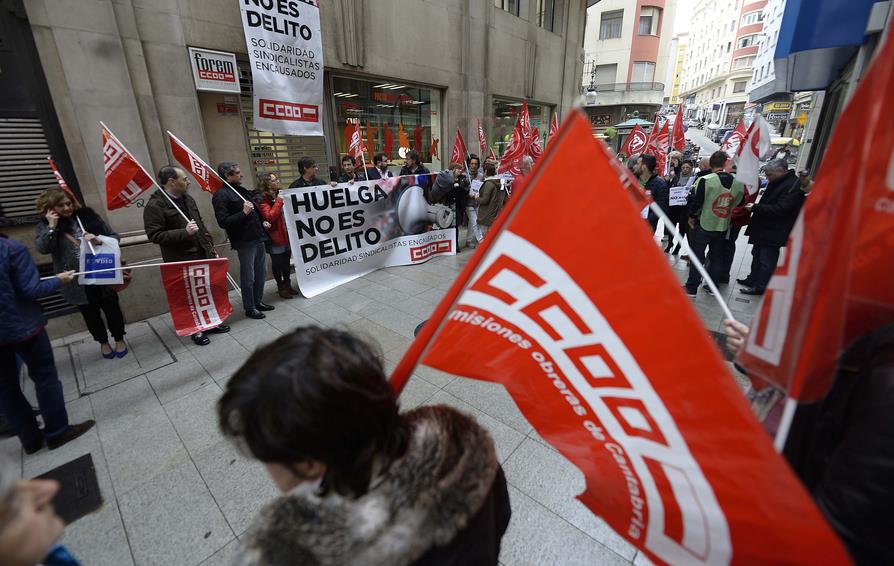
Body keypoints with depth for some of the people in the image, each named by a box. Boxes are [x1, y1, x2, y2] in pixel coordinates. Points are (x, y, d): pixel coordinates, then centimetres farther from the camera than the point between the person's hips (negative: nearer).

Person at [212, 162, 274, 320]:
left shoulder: (241, 190, 16)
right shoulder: (221, 195, -10)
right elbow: (223, 222, -17)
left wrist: (263, 222, 14)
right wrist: (243, 213, -24)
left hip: (258, 238, 8)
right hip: (245, 242, -8)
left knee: (261, 272, 16)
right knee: (248, 277, 2)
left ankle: (258, 301, 31)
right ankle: (249, 308, 15)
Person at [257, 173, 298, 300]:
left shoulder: (280, 195, 13)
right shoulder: (263, 199, -11)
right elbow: (269, 217, -25)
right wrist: (278, 202, -23)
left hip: (286, 235, 7)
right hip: (275, 237, -7)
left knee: (286, 262, 15)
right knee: (277, 263, 5)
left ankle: (288, 285, 28)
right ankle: (281, 288, 16)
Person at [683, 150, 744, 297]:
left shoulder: (705, 180, -17)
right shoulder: (739, 183, -5)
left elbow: (697, 202, -15)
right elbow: (738, 203, 3)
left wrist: (692, 217, 0)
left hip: (703, 225, -4)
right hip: (723, 227, 4)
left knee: (697, 256, 5)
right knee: (717, 256, 17)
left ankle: (691, 288, 9)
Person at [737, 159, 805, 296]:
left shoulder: (793, 186, -19)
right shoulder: (776, 182, 9)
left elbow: (780, 209, -25)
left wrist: (755, 207, -23)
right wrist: (756, 207, 5)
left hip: (774, 232, -9)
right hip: (763, 228, 9)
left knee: (767, 260, -2)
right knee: (757, 254, 18)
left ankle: (760, 287, 6)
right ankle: (753, 279, 31)